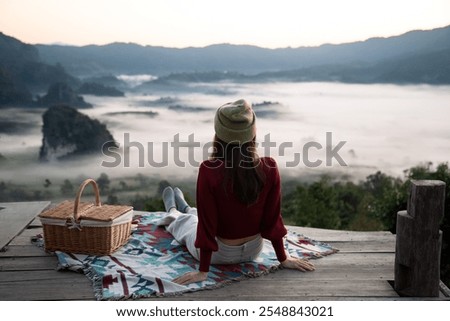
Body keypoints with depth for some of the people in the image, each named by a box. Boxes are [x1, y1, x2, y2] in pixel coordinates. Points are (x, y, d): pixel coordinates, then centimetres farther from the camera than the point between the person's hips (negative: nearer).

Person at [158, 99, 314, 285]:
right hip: (254, 250, 3)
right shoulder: (269, 169, -21)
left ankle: (174, 215, 68)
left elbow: (207, 223, -23)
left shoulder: (209, 171, -30)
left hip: (220, 254, -3)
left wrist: (203, 272, -11)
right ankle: (185, 209, 67)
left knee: (188, 223, 34)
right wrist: (283, 259, 2)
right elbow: (272, 218, -12)